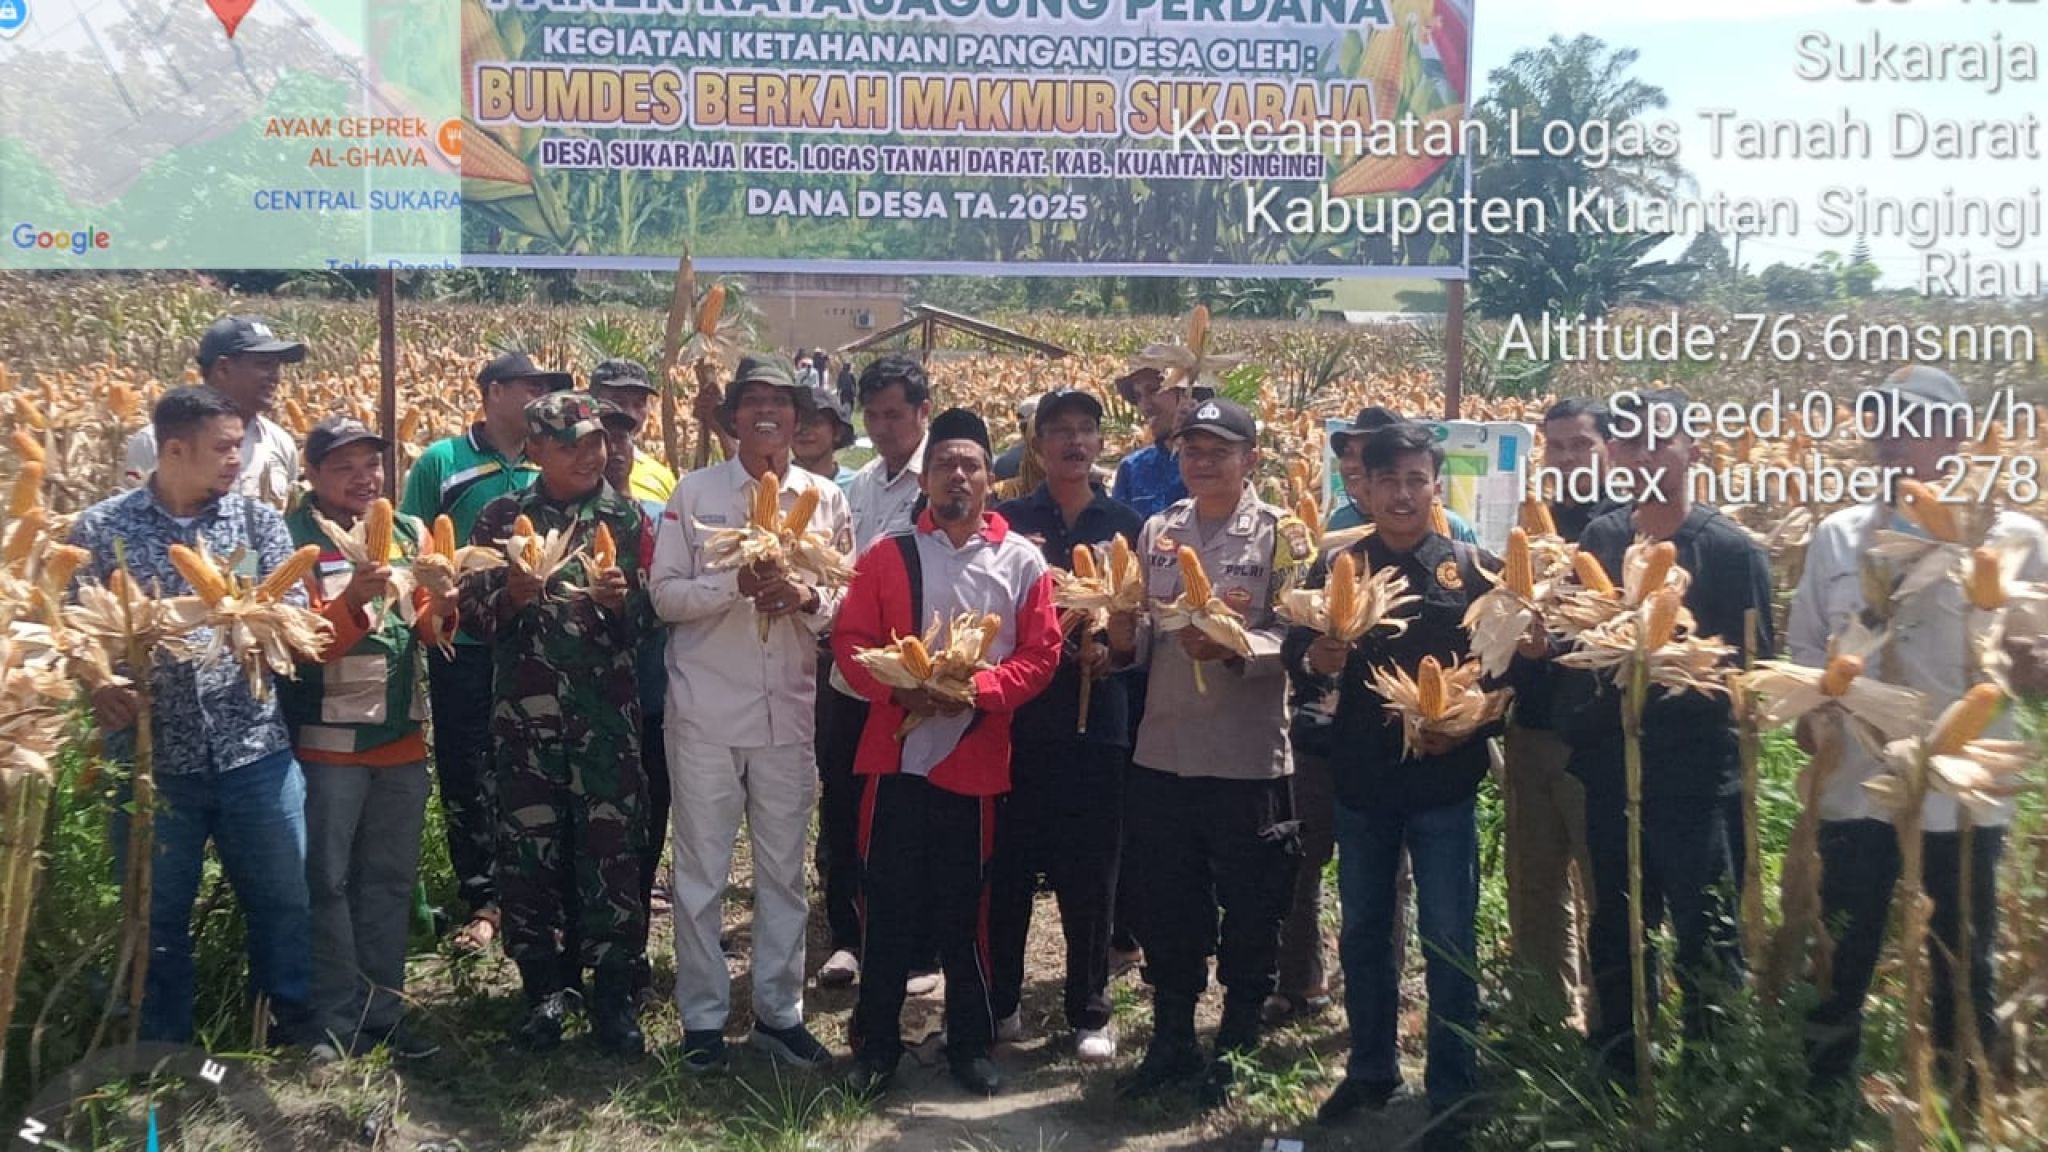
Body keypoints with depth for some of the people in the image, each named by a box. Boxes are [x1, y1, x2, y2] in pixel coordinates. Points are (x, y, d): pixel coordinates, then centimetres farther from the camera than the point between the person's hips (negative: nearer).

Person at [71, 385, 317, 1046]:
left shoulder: (258, 519, 2)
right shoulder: (100, 529, -1)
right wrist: (96, 686, -17)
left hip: (254, 747, 1)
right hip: (150, 754, -1)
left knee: (283, 898, 11)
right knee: (155, 913, 12)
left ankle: (298, 1029, 30)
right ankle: (164, 1055, 29)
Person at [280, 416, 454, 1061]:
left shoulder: (409, 533, 8)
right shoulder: (293, 537, -8)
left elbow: (425, 631, 8)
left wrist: (440, 609, -14)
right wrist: (351, 599, -29)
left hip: (402, 737, 5)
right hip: (327, 740, -5)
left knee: (390, 881, 12)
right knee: (329, 882, 3)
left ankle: (382, 1013, 22)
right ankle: (337, 1023, 12)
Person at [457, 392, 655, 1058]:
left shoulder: (627, 519, 6)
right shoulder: (502, 516, 7)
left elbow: (651, 616, 5)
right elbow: (472, 611, 5)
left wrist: (619, 601, -15)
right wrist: (512, 594, -14)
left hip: (608, 711, 0)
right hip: (525, 710, 1)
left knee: (611, 846, -1)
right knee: (528, 845, 4)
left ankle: (613, 990, 10)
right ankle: (544, 986, 19)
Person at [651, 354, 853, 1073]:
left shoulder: (825, 499, 7)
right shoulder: (694, 493, 1)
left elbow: (846, 601, 7)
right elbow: (666, 595, -5)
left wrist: (806, 598, -14)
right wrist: (737, 585, -20)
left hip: (790, 709, 2)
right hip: (707, 709, -2)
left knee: (784, 869, 11)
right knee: (701, 870, 5)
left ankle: (779, 1011, 24)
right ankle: (703, 1016, 18)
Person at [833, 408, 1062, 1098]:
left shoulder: (1022, 561, 2)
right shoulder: (887, 555, 3)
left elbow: (1040, 653, -1)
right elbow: (850, 642, 0)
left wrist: (978, 689, -16)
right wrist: (899, 690, -17)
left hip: (976, 758, 0)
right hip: (897, 753, 0)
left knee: (965, 906, 9)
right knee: (888, 902, 5)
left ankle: (970, 1043, 23)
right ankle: (876, 1043, 18)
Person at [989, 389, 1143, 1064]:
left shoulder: (1127, 528, 8)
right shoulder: (1010, 522, 6)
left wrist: (1112, 649, -9)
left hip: (1096, 718, 1)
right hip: (1019, 716, 0)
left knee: (1090, 875, 6)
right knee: (1009, 867, 5)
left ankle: (1089, 1013, 18)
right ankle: (1001, 1000, 20)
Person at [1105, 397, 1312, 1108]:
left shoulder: (1283, 535, -4)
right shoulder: (1158, 531, 9)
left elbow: (1294, 640, -12)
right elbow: (1141, 642, 10)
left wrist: (1233, 649, -29)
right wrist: (1124, 636, -12)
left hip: (1250, 756, -4)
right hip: (1163, 751, 4)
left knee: (1249, 914, 9)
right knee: (1165, 906, 15)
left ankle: (1235, 1050, 27)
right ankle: (1171, 1042, 32)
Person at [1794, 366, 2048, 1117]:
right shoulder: (1837, 536, 7)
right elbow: (1806, 648, 13)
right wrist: (1812, 719, -2)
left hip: (1962, 794, -2)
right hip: (1856, 787, 2)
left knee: (1964, 970, 10)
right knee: (1841, 964, 10)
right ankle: (1824, 1101, 25)